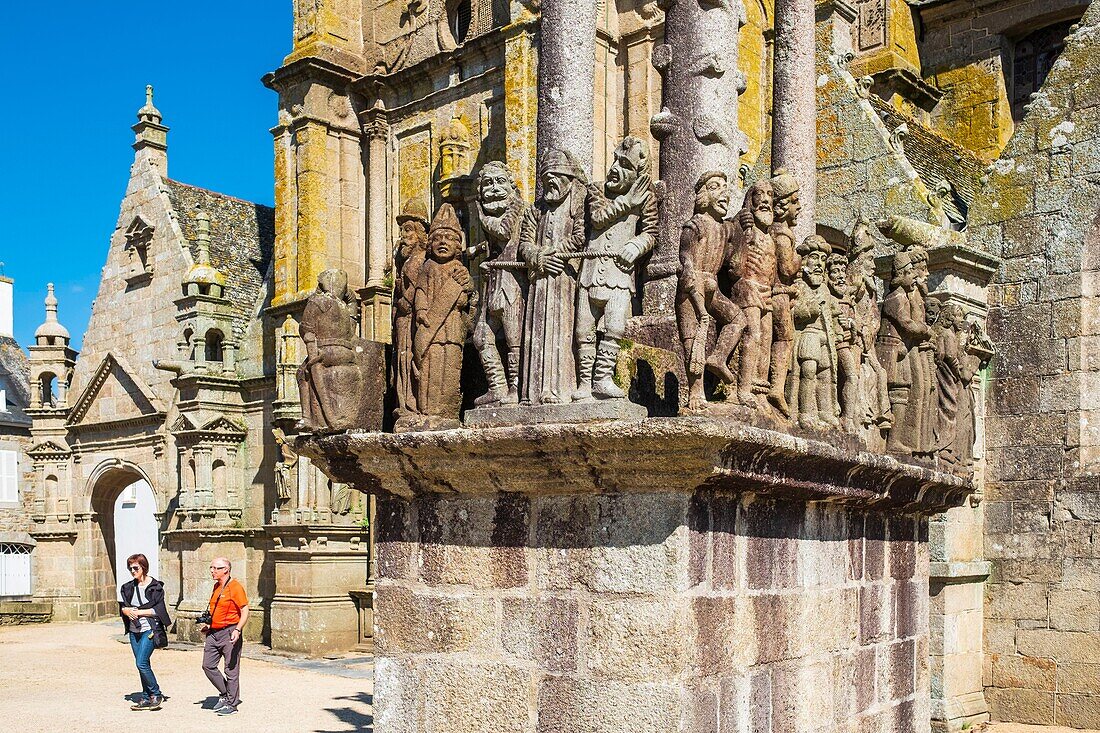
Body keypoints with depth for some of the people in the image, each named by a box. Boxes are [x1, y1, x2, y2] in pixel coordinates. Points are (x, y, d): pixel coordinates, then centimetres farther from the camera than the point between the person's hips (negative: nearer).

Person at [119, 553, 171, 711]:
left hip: (149, 630, -6)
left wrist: (138, 612, -12)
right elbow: (122, 607, 11)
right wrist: (128, 610, -10)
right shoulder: (128, 587, 11)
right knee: (143, 664, 9)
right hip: (134, 631, 6)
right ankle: (146, 698, 17)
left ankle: (156, 694, 1)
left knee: (141, 663, -13)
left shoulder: (155, 586, -7)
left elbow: (157, 610, -10)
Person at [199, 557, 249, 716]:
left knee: (231, 670, -1)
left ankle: (231, 703, 8)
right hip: (214, 633, 8)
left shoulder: (235, 587, -11)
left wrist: (237, 630, -25)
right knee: (208, 665, 5)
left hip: (229, 633, -8)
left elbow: (245, 612, -14)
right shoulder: (216, 587, 15)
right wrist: (208, 625, 18)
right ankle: (225, 694, 21)